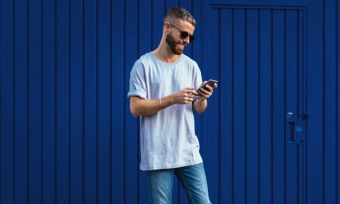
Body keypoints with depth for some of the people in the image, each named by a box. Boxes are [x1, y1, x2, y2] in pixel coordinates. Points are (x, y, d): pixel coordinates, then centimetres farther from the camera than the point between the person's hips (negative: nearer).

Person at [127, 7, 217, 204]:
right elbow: (136, 108, -10)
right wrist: (172, 99, -19)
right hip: (157, 156, -4)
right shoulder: (144, 65, -4)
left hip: (189, 153, 4)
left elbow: (199, 109, 11)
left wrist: (202, 99, -13)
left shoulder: (191, 65, 9)